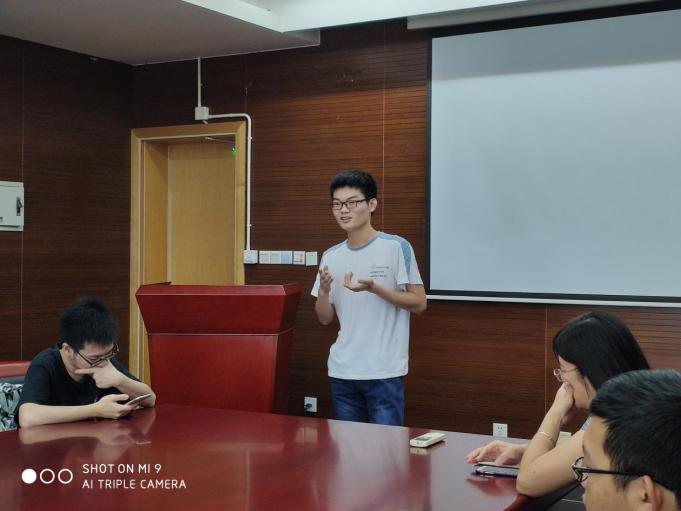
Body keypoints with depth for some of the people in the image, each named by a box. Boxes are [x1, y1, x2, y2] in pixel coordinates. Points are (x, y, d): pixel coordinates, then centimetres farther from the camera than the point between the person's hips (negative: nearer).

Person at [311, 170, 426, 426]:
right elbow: (325, 318, 11)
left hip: (384, 372, -5)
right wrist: (323, 292, -10)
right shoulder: (331, 256, 8)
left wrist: (373, 288, -20)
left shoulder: (396, 247, -7)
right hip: (342, 371, 5)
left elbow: (419, 303, -7)